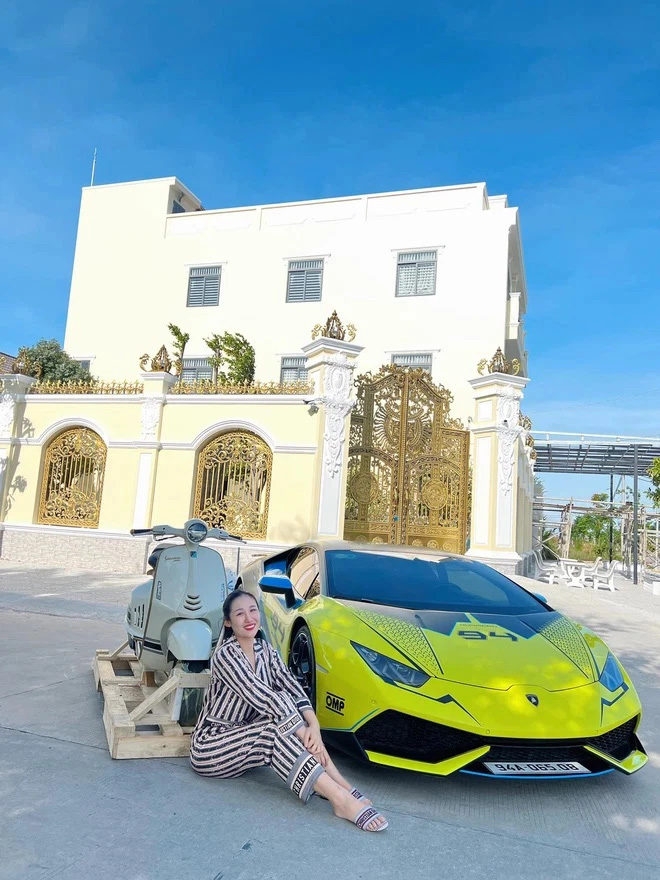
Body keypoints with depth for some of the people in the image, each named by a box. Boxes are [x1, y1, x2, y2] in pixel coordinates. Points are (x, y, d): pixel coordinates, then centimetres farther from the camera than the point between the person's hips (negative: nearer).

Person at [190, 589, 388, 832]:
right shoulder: (226, 654, -22)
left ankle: (342, 787, -27)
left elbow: (291, 688, -10)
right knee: (276, 731, -32)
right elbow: (264, 698, -29)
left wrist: (313, 725, -27)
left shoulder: (264, 649, 2)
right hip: (210, 747, -7)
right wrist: (304, 734, -32)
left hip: (244, 736, 7)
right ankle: (342, 800, -38)